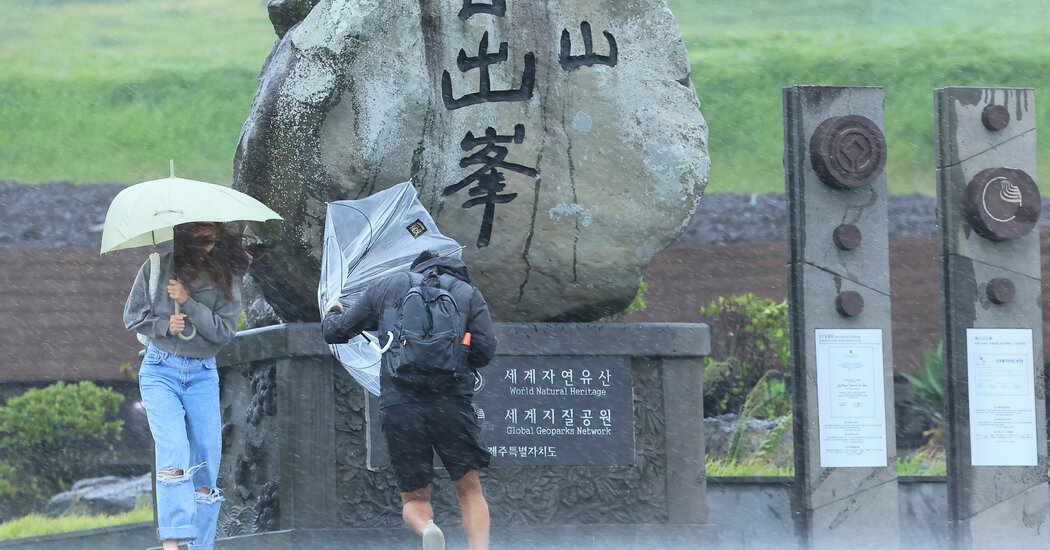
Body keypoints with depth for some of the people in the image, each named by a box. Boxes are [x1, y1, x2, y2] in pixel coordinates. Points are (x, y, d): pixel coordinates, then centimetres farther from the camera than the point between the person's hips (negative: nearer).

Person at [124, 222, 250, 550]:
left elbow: (225, 331, -5)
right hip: (161, 371, -2)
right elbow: (133, 317, 6)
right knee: (173, 450, -22)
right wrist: (165, 326, -13)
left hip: (203, 375, 2)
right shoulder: (157, 268, 0)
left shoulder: (226, 277, 2)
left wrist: (188, 303, -15)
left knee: (207, 463, -2)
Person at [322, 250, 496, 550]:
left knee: (415, 499, 9)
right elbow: (484, 351, 4)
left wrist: (332, 313, 48)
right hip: (451, 401, -1)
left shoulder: (386, 287, 18)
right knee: (470, 491, 9)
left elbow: (335, 332, 24)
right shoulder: (469, 294, 15)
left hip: (398, 403, 1)